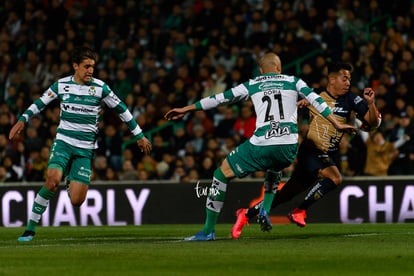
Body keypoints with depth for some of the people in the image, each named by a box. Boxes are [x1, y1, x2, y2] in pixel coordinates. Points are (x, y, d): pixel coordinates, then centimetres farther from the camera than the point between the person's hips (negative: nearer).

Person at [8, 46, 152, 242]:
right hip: (63, 142, 0)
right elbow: (39, 103, 15)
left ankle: (71, 182, 27)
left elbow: (121, 110, 8)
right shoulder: (61, 85, 2)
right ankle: (30, 229, -19)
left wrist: (139, 135, 10)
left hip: (85, 148, 0)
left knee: (76, 201, -11)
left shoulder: (100, 88, -1)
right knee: (53, 179, -29)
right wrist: (22, 120, 0)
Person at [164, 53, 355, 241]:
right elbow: (316, 101, 9)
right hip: (288, 146, 2)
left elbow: (220, 98, 16)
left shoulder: (252, 85, 15)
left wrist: (187, 109, 22)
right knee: (274, 170, 39)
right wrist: (337, 124, 15)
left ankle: (208, 231, 7)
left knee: (222, 174, 13)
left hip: (261, 144, -2)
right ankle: (265, 211, 15)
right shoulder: (293, 82, 17)